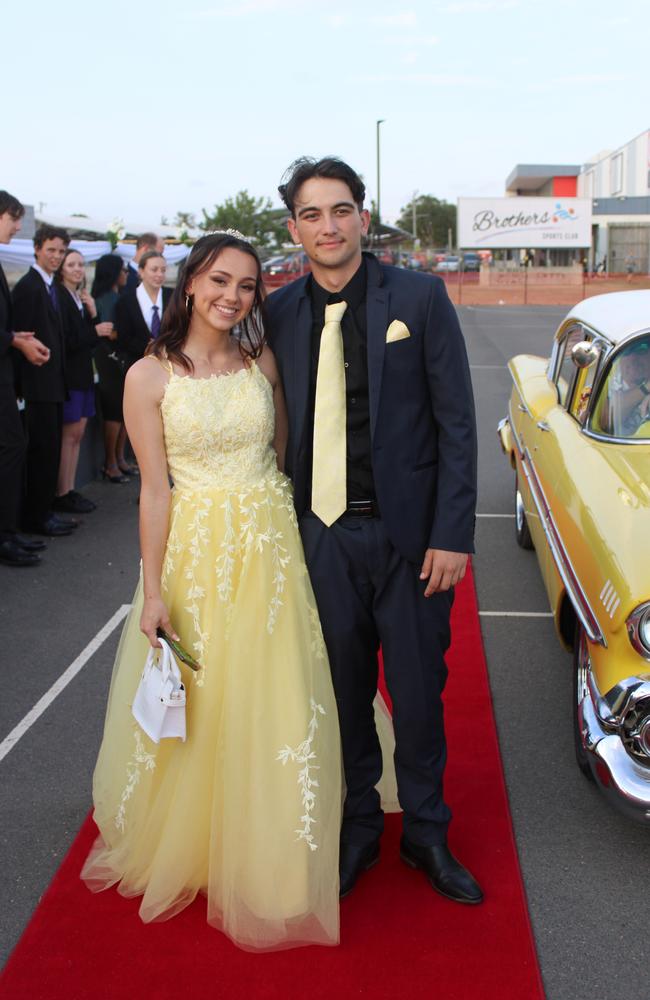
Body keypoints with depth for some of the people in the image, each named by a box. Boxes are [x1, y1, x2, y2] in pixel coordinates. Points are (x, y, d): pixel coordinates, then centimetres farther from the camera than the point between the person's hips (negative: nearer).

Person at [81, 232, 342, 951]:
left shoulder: (262, 362, 4)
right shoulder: (150, 376, -6)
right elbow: (155, 488, -7)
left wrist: (288, 536, 6)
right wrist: (154, 590, -9)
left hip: (271, 547, 3)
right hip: (195, 551, -3)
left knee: (275, 709, 8)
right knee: (195, 708, 9)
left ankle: (264, 859, 29)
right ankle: (183, 845, 35)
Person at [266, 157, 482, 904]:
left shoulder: (420, 296, -5)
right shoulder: (279, 311, 3)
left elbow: (456, 422, -6)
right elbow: (282, 427, 7)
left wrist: (451, 534, -11)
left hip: (409, 531, -2)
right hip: (323, 534, 2)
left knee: (418, 693, 10)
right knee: (343, 692, 15)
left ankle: (425, 833, 33)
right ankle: (357, 828, 36)